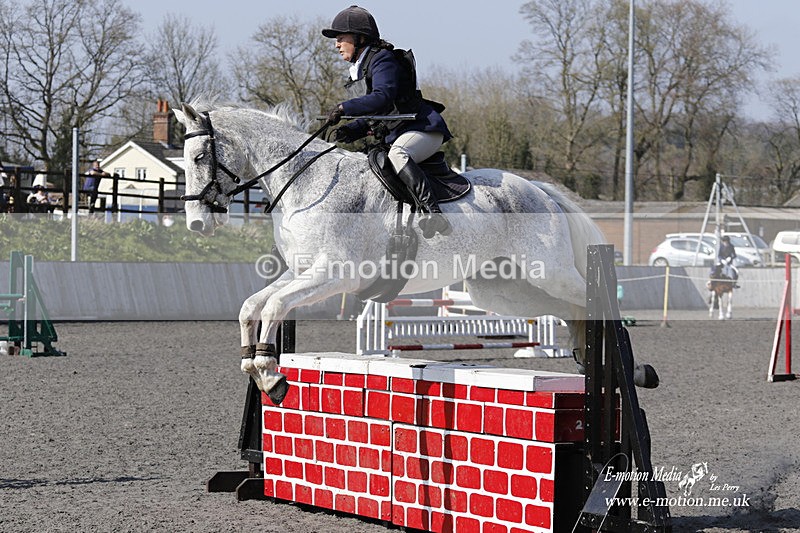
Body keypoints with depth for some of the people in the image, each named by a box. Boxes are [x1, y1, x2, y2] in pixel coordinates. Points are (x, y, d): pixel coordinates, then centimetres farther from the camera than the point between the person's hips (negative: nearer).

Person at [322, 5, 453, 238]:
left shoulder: (382, 60, -9)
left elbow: (382, 96, -27)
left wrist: (344, 108, -29)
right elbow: (371, 116, 21)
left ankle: (432, 213, -52)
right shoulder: (358, 70, 19)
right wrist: (351, 130, 2)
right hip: (394, 137, 11)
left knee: (397, 154, -39)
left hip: (423, 129, -11)